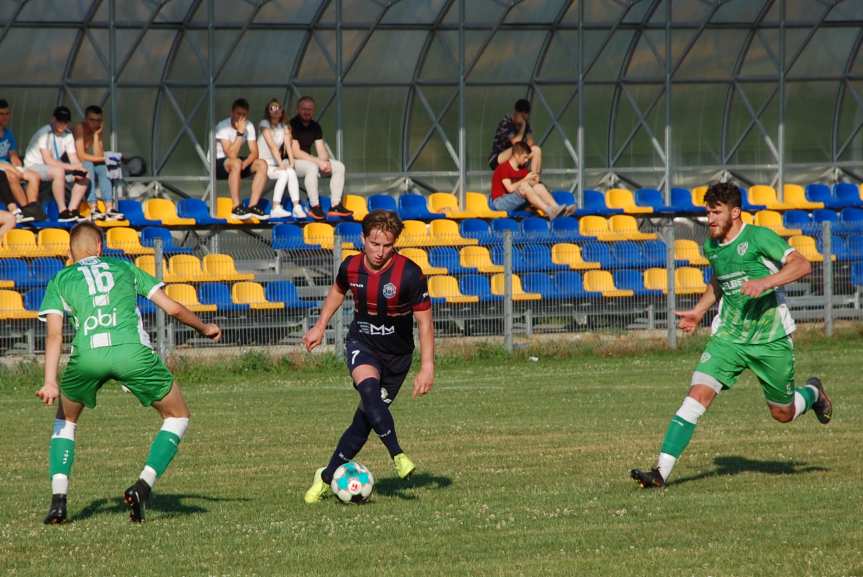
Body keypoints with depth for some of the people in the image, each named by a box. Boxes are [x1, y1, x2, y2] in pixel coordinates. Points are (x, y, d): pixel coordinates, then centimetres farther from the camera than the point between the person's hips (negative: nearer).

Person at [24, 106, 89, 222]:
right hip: (33, 167, -8)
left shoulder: (68, 135, 3)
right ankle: (63, 212, -34)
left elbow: (74, 159, 0)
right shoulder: (44, 133, -20)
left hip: (52, 169, 8)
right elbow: (48, 160, -27)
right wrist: (70, 167, -31)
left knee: (84, 178, -6)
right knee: (58, 171, -38)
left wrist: (79, 170, -22)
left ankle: (72, 210, -9)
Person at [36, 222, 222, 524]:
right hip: (132, 351, -1)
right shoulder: (124, 268, 26)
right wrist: (205, 329, 40)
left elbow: (54, 334, 8)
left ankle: (58, 499, 12)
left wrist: (50, 382, 1)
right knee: (177, 417, 18)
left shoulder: (60, 280, 23)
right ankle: (143, 486, 1)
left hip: (87, 355, 1)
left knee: (65, 421, 28)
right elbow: (173, 308, 24)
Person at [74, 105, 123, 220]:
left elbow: (97, 156, -8)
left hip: (90, 166, 6)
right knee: (88, 165, -32)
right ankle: (94, 209, -41)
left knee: (103, 169, -20)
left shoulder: (97, 132, 5)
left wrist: (96, 135, -11)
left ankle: (109, 208, -30)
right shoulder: (80, 128, -14)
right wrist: (102, 158, -14)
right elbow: (81, 156, -20)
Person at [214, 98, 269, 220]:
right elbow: (231, 155, -29)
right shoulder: (223, 126, -21)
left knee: (262, 164, -16)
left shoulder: (249, 126, -2)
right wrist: (240, 133, -29)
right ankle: (236, 208, -36)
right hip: (217, 163, -6)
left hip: (235, 164, 6)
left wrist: (244, 164, -25)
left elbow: (254, 153, -5)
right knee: (236, 163, -38)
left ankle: (253, 206, -19)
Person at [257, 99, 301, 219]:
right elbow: (272, 146, -18)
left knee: (291, 173, -24)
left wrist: (291, 164, -17)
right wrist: (281, 164, -26)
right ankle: (276, 208, -31)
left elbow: (288, 146, -3)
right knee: (284, 174, -28)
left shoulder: (284, 127, 9)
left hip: (274, 164, 5)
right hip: (263, 163, -5)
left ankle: (297, 207, -29)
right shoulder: (265, 124, -9)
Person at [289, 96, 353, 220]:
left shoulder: (315, 127, 10)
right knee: (312, 167, -38)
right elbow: (296, 152, -20)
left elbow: (321, 150, 5)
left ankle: (335, 205, -13)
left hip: (310, 160, 8)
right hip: (291, 163, -8)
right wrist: (318, 161, -24)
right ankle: (314, 207, -35)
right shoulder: (292, 125, -13)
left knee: (339, 167, -7)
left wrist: (325, 162, -19)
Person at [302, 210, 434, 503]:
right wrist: (320, 327, 21)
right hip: (361, 345, 1)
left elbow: (425, 321, -15)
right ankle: (397, 454, -32)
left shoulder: (409, 273, -21)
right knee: (369, 389, -32)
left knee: (365, 419, 0)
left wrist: (427, 367, -19)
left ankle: (328, 477, 16)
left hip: (396, 355, -1)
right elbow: (338, 290, 17)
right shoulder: (351, 267, -9)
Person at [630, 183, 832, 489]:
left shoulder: (759, 237, -13)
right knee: (698, 394, -16)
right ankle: (662, 471, -21)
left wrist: (765, 282, -34)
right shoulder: (712, 246, 7)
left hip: (770, 338, -4)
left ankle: (813, 393, 47)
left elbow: (801, 265, -22)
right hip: (729, 335, 4)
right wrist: (700, 310, 18)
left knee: (783, 414, 10)